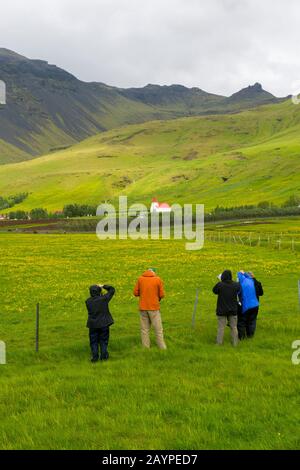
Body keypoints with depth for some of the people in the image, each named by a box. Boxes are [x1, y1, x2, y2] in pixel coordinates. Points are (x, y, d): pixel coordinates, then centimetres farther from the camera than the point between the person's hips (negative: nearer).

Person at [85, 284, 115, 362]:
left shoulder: (88, 301, -8)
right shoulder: (104, 298, -12)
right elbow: (112, 290, 0)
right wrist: (103, 286, 8)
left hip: (93, 324, 1)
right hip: (104, 323, -1)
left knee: (94, 341, 11)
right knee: (103, 340, 12)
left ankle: (95, 356, 10)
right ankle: (104, 356, 16)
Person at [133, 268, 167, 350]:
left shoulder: (140, 279, 1)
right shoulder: (158, 279, -5)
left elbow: (135, 292, 3)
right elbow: (162, 295, -4)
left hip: (143, 308, 2)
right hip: (154, 308, -2)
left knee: (144, 328, 8)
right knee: (158, 329, 4)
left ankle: (146, 347, 8)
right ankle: (162, 347, 5)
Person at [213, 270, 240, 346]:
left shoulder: (220, 285, -17)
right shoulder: (236, 285, -9)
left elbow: (214, 291, 1)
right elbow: (238, 291, 12)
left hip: (222, 310, -2)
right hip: (233, 310, 2)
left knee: (221, 327, 6)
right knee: (234, 327, 12)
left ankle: (219, 343, 7)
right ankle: (235, 343, 17)